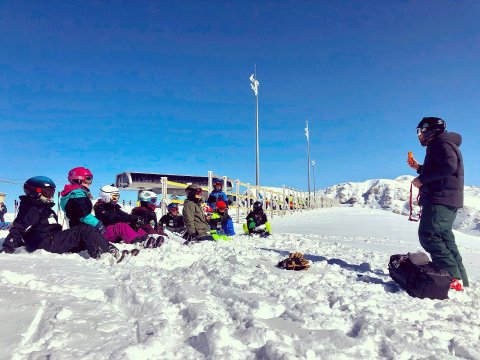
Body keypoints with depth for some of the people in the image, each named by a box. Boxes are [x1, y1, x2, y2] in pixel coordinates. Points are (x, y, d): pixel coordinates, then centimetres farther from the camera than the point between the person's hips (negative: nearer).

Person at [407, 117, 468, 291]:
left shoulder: (441, 143, -6)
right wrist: (419, 167, 21)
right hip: (447, 200, 11)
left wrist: (422, 179, -19)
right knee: (443, 237, 12)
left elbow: (449, 166, -23)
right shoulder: (439, 145, 26)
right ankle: (460, 279, 16)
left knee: (428, 235, -15)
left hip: (441, 198, -11)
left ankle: (453, 278, -17)